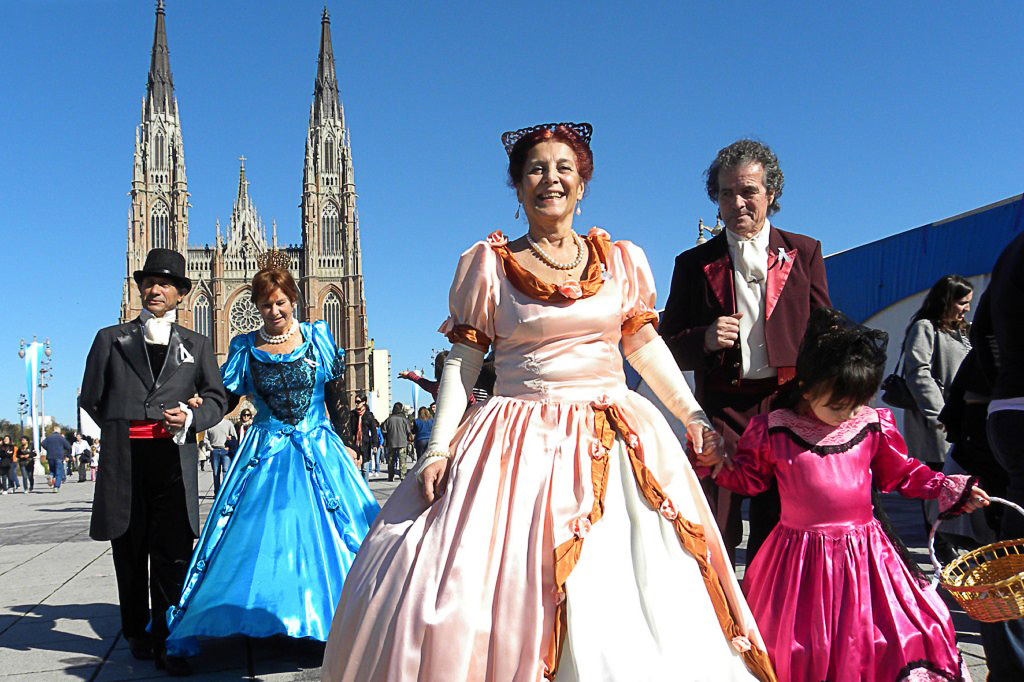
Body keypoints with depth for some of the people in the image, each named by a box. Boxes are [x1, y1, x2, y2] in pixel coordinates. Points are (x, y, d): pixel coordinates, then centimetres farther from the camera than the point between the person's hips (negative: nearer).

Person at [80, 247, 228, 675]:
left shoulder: (196, 345, 16)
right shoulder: (111, 339, 14)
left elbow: (216, 399, 13)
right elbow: (91, 398, 15)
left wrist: (191, 418, -5)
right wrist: (122, 430, 7)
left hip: (174, 457, 0)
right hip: (123, 459, 1)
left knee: (172, 555, -3)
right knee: (129, 552, 9)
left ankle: (167, 644, 3)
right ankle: (137, 633, 24)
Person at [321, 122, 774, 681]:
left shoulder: (621, 260, 10)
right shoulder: (487, 264, 4)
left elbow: (645, 346, 16)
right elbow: (462, 362, 2)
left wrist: (692, 414, 7)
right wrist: (438, 447, -7)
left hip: (617, 442, 2)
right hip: (518, 443, -1)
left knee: (611, 596, 0)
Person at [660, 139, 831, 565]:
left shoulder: (804, 253, 12)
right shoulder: (695, 264, 10)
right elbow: (668, 346, 8)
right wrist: (704, 340, -12)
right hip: (721, 411, -1)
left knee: (777, 532, 7)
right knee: (714, 534, -3)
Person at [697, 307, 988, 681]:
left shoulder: (874, 426, 0)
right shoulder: (772, 429, -7)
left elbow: (901, 473, 14)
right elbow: (750, 475, 6)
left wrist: (949, 489, 9)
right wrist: (719, 462, -9)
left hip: (865, 551, 2)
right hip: (799, 558, -2)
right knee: (796, 649, 3)